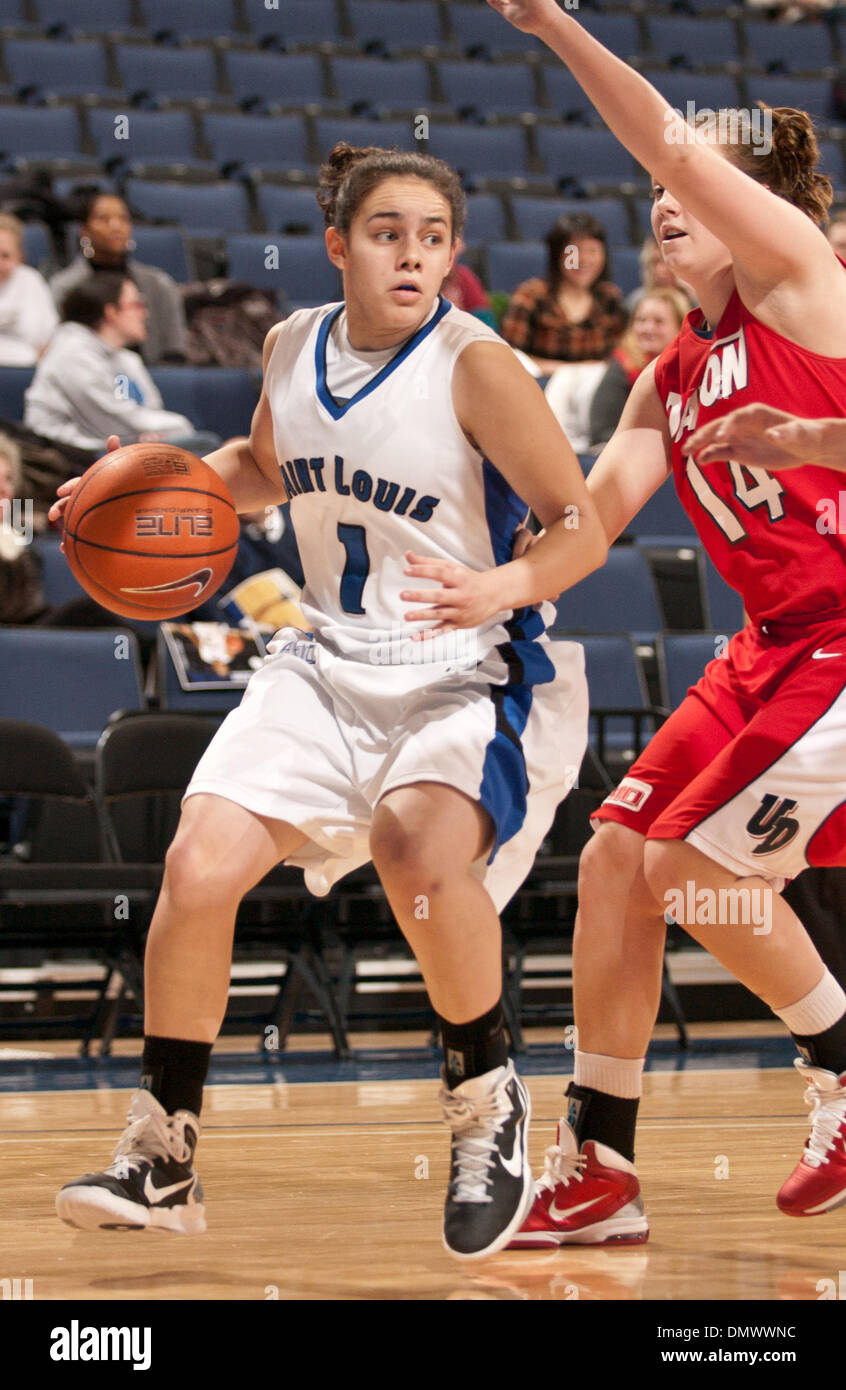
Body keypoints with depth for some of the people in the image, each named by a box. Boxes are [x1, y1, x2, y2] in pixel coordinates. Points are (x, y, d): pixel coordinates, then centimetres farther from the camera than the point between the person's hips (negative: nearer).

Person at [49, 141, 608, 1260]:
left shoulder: (474, 365, -15)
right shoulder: (294, 347, 3)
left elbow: (581, 529, -12)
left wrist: (502, 588, -32)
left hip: (471, 678, -5)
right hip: (329, 667, 5)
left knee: (418, 846, -34)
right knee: (199, 866, -12)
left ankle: (487, 1096, -7)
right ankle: (162, 1156, 4)